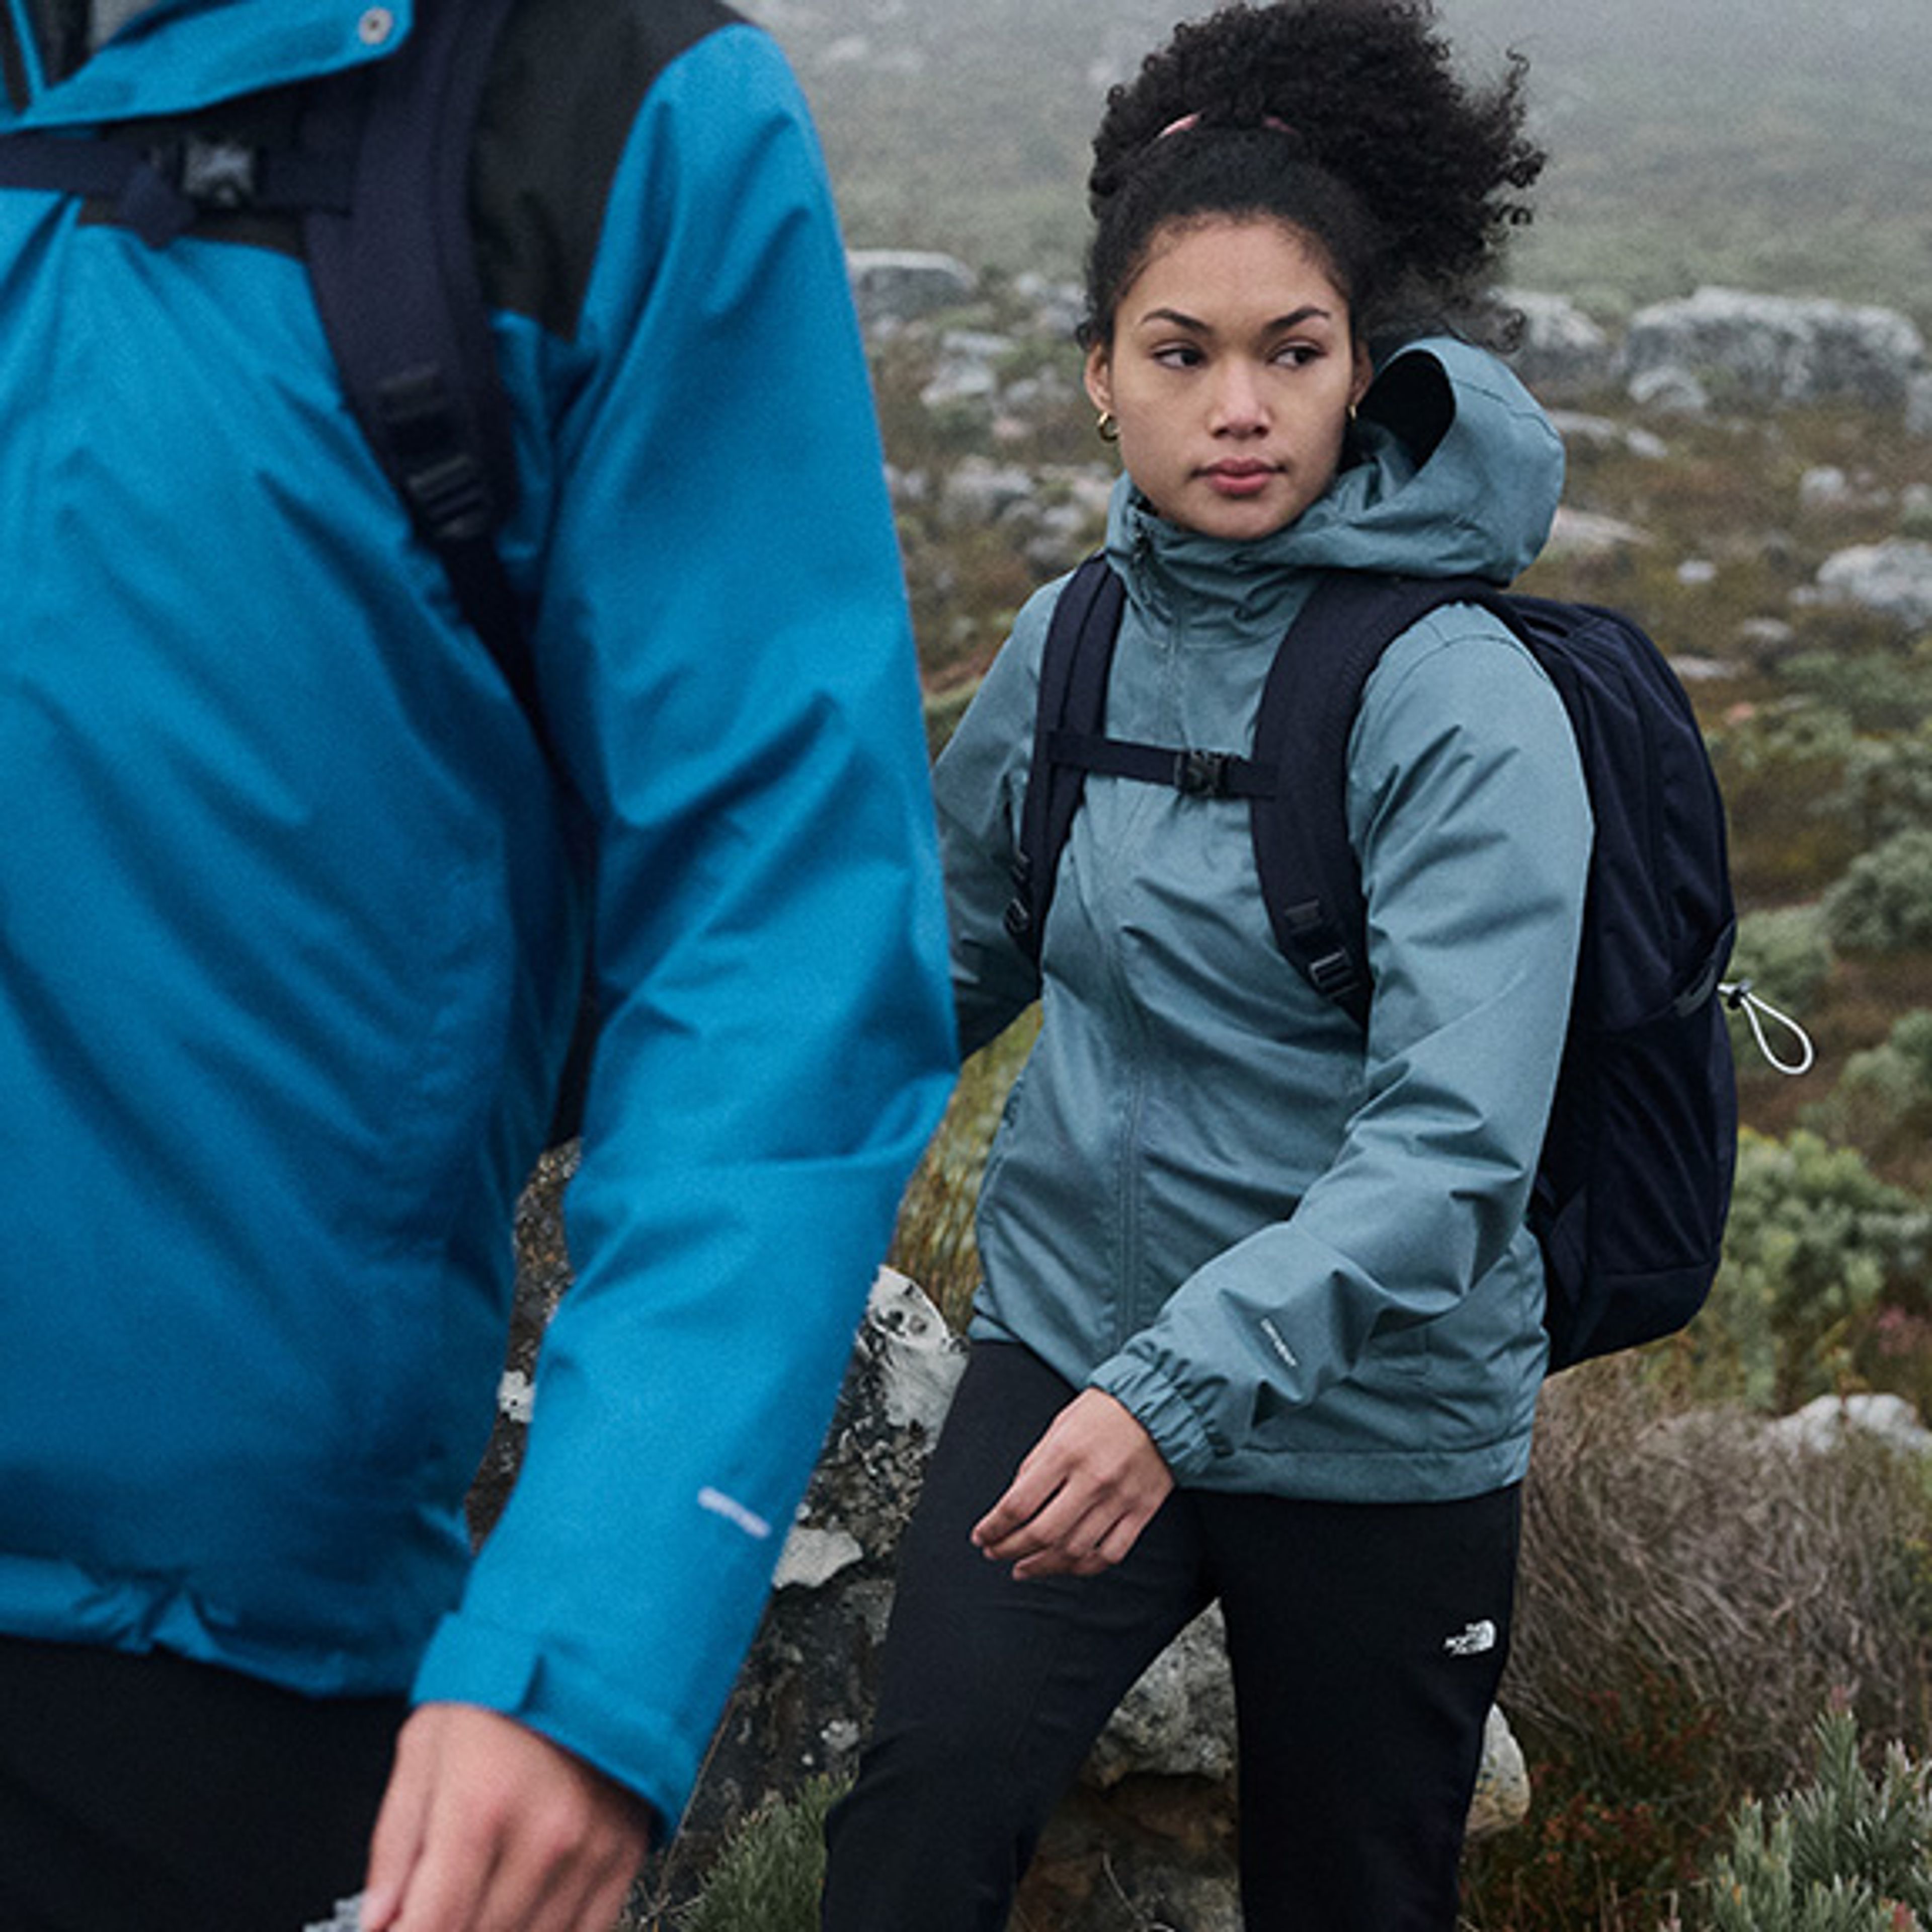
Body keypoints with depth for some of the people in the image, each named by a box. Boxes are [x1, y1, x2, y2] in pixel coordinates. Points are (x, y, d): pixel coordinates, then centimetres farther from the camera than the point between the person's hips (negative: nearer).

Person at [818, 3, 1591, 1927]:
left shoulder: (1465, 707, -16)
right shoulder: (1072, 639, 1)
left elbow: (1451, 1143, -26)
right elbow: (955, 956, 17)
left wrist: (1188, 1386, -36)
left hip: (1372, 1424, -3)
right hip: (1067, 1337, 3)